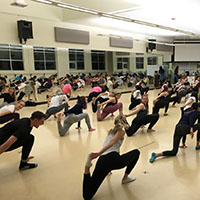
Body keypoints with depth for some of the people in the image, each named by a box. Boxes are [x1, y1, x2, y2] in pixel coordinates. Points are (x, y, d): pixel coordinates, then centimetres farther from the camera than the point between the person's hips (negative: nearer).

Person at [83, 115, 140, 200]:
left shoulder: (110, 131, 34)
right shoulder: (121, 132, 14)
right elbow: (112, 142, -5)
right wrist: (99, 153, -20)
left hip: (101, 161, 5)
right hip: (113, 159, -5)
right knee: (136, 152, 25)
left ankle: (87, 167, -22)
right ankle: (125, 178, 26)